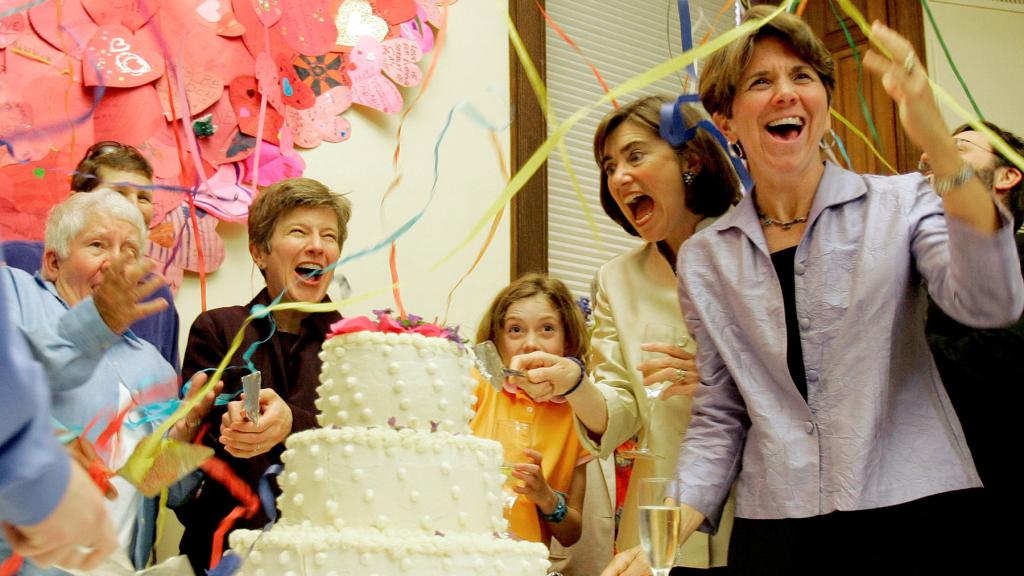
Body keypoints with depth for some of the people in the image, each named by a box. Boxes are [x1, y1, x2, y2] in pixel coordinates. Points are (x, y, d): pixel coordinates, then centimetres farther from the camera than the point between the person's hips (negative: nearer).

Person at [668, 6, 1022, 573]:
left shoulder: (902, 204, -2)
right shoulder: (705, 259, 5)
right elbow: (719, 418, 7)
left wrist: (939, 145, -31)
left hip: (911, 512, -2)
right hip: (773, 530, 2)